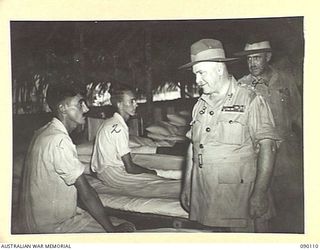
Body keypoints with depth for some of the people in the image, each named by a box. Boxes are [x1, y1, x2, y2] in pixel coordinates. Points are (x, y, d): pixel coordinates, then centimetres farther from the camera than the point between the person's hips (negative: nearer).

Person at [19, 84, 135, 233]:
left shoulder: (46, 132, 8)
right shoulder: (59, 140, -23)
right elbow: (85, 192, -21)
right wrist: (112, 230, -14)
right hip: (52, 227, -10)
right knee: (128, 230, -10)